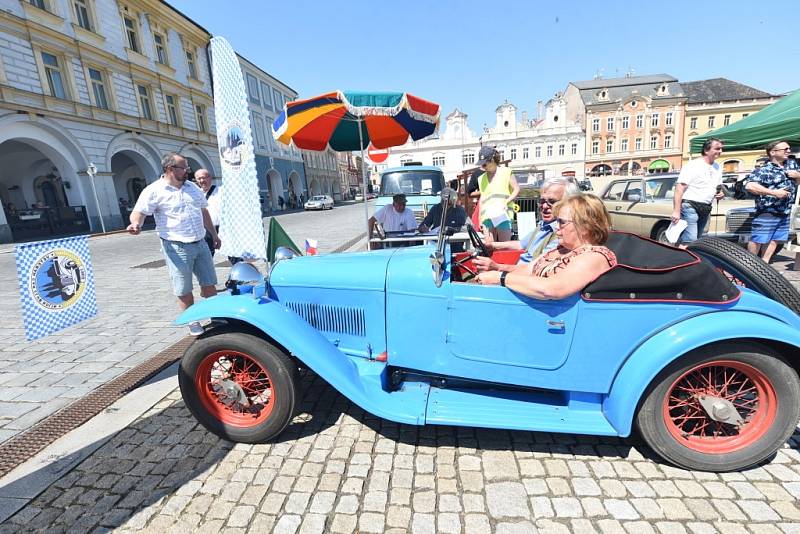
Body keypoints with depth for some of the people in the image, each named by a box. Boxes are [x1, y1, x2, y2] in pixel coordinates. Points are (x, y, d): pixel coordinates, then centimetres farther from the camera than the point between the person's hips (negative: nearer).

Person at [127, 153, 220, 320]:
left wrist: (214, 234, 21)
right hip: (176, 248, -5)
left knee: (209, 283, 11)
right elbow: (139, 212, -11)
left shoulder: (192, 187, 12)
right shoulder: (154, 191, -6)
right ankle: (192, 321, 20)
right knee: (184, 290, 5)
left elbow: (204, 212, 19)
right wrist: (136, 223, -34)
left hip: (200, 244, 5)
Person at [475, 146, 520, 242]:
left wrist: (506, 202, -15)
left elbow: (516, 189, 1)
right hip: (487, 217, 4)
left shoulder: (506, 172, 6)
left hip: (503, 215, -4)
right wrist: (480, 219, 14)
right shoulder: (481, 178, 18)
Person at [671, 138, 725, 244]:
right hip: (690, 206, -8)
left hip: (705, 210, 9)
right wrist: (676, 211, -23)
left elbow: (718, 187, 29)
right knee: (690, 241, -18)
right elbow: (679, 188, -15)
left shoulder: (718, 167, 17)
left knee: (697, 239, 11)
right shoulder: (692, 165, -8)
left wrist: (720, 193, 3)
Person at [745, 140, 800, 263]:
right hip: (766, 213, -7)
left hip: (785, 213, 8)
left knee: (774, 240, 10)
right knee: (757, 240, -5)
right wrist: (774, 192, -24)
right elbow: (749, 186, -26)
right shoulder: (763, 170, -13)